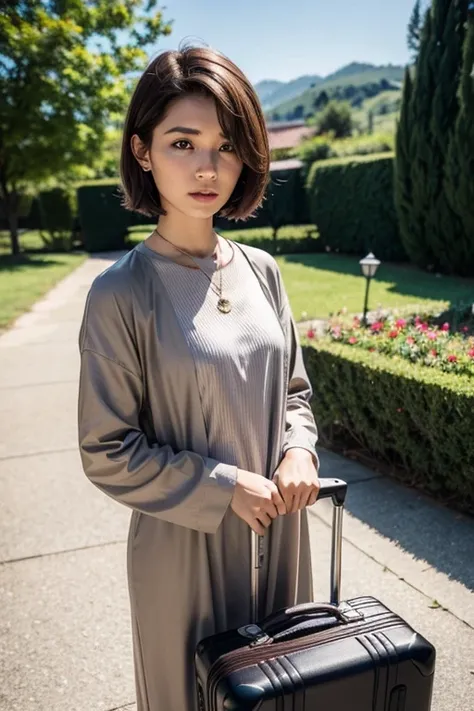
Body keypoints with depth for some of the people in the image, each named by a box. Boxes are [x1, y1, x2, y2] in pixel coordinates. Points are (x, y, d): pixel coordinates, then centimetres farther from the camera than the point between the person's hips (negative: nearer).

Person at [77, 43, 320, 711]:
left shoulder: (261, 271, -3)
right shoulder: (121, 294, -17)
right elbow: (107, 453, -13)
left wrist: (299, 454, -11)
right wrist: (224, 488, -18)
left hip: (278, 525, 5)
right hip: (186, 541, -4)